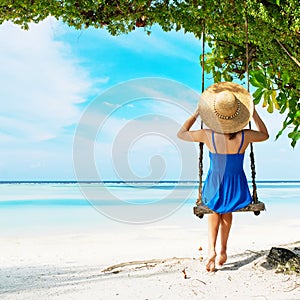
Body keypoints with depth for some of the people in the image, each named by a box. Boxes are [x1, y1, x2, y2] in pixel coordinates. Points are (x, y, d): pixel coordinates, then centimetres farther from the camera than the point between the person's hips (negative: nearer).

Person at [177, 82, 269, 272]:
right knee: (227, 213, 31)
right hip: (236, 184, 1)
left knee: (214, 212, 28)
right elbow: (265, 135, 6)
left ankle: (212, 250, 9)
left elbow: (181, 134, -3)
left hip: (215, 182, -1)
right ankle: (223, 250, 36)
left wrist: (196, 114, 2)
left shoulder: (208, 135, -21)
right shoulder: (245, 136, -19)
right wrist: (254, 113, 7)